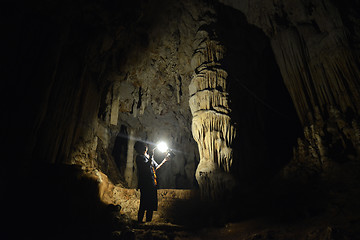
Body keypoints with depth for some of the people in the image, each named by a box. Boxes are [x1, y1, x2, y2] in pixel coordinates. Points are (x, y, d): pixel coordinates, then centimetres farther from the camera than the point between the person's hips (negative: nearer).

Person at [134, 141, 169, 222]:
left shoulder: (149, 157, 20)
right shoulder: (139, 157, -4)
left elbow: (156, 167, 26)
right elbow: (146, 166, -18)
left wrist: (164, 161, 22)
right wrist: (150, 158, -15)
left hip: (152, 184, 8)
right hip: (145, 184, -8)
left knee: (151, 204, 10)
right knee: (144, 204, -7)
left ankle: (148, 222, 19)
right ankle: (139, 221, 1)